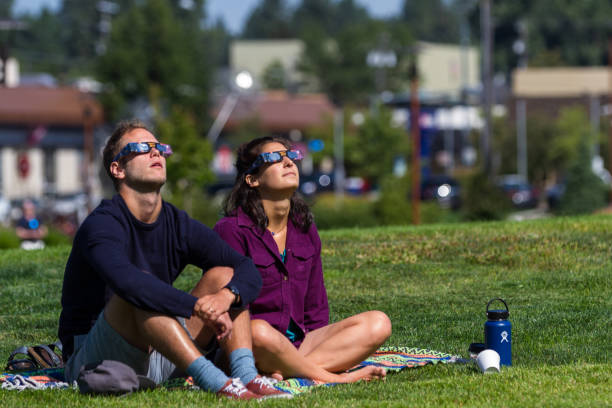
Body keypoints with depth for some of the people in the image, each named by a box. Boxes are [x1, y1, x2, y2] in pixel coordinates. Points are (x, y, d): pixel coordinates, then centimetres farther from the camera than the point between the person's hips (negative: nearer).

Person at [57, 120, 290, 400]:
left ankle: (246, 374, -26)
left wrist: (226, 296, -24)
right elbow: (126, 282, -35)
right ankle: (214, 381, -41)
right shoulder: (102, 225, -14)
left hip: (154, 361, 7)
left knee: (223, 275, -3)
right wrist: (201, 308, -39)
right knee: (140, 290, -32)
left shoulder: (178, 225, 6)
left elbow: (249, 271, 0)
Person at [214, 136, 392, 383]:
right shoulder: (232, 230, -7)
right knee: (258, 331, -41)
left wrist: (319, 344, -3)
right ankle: (335, 377, -22)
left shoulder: (305, 229, 14)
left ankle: (285, 370, -28)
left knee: (378, 324, -11)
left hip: (299, 344, 7)